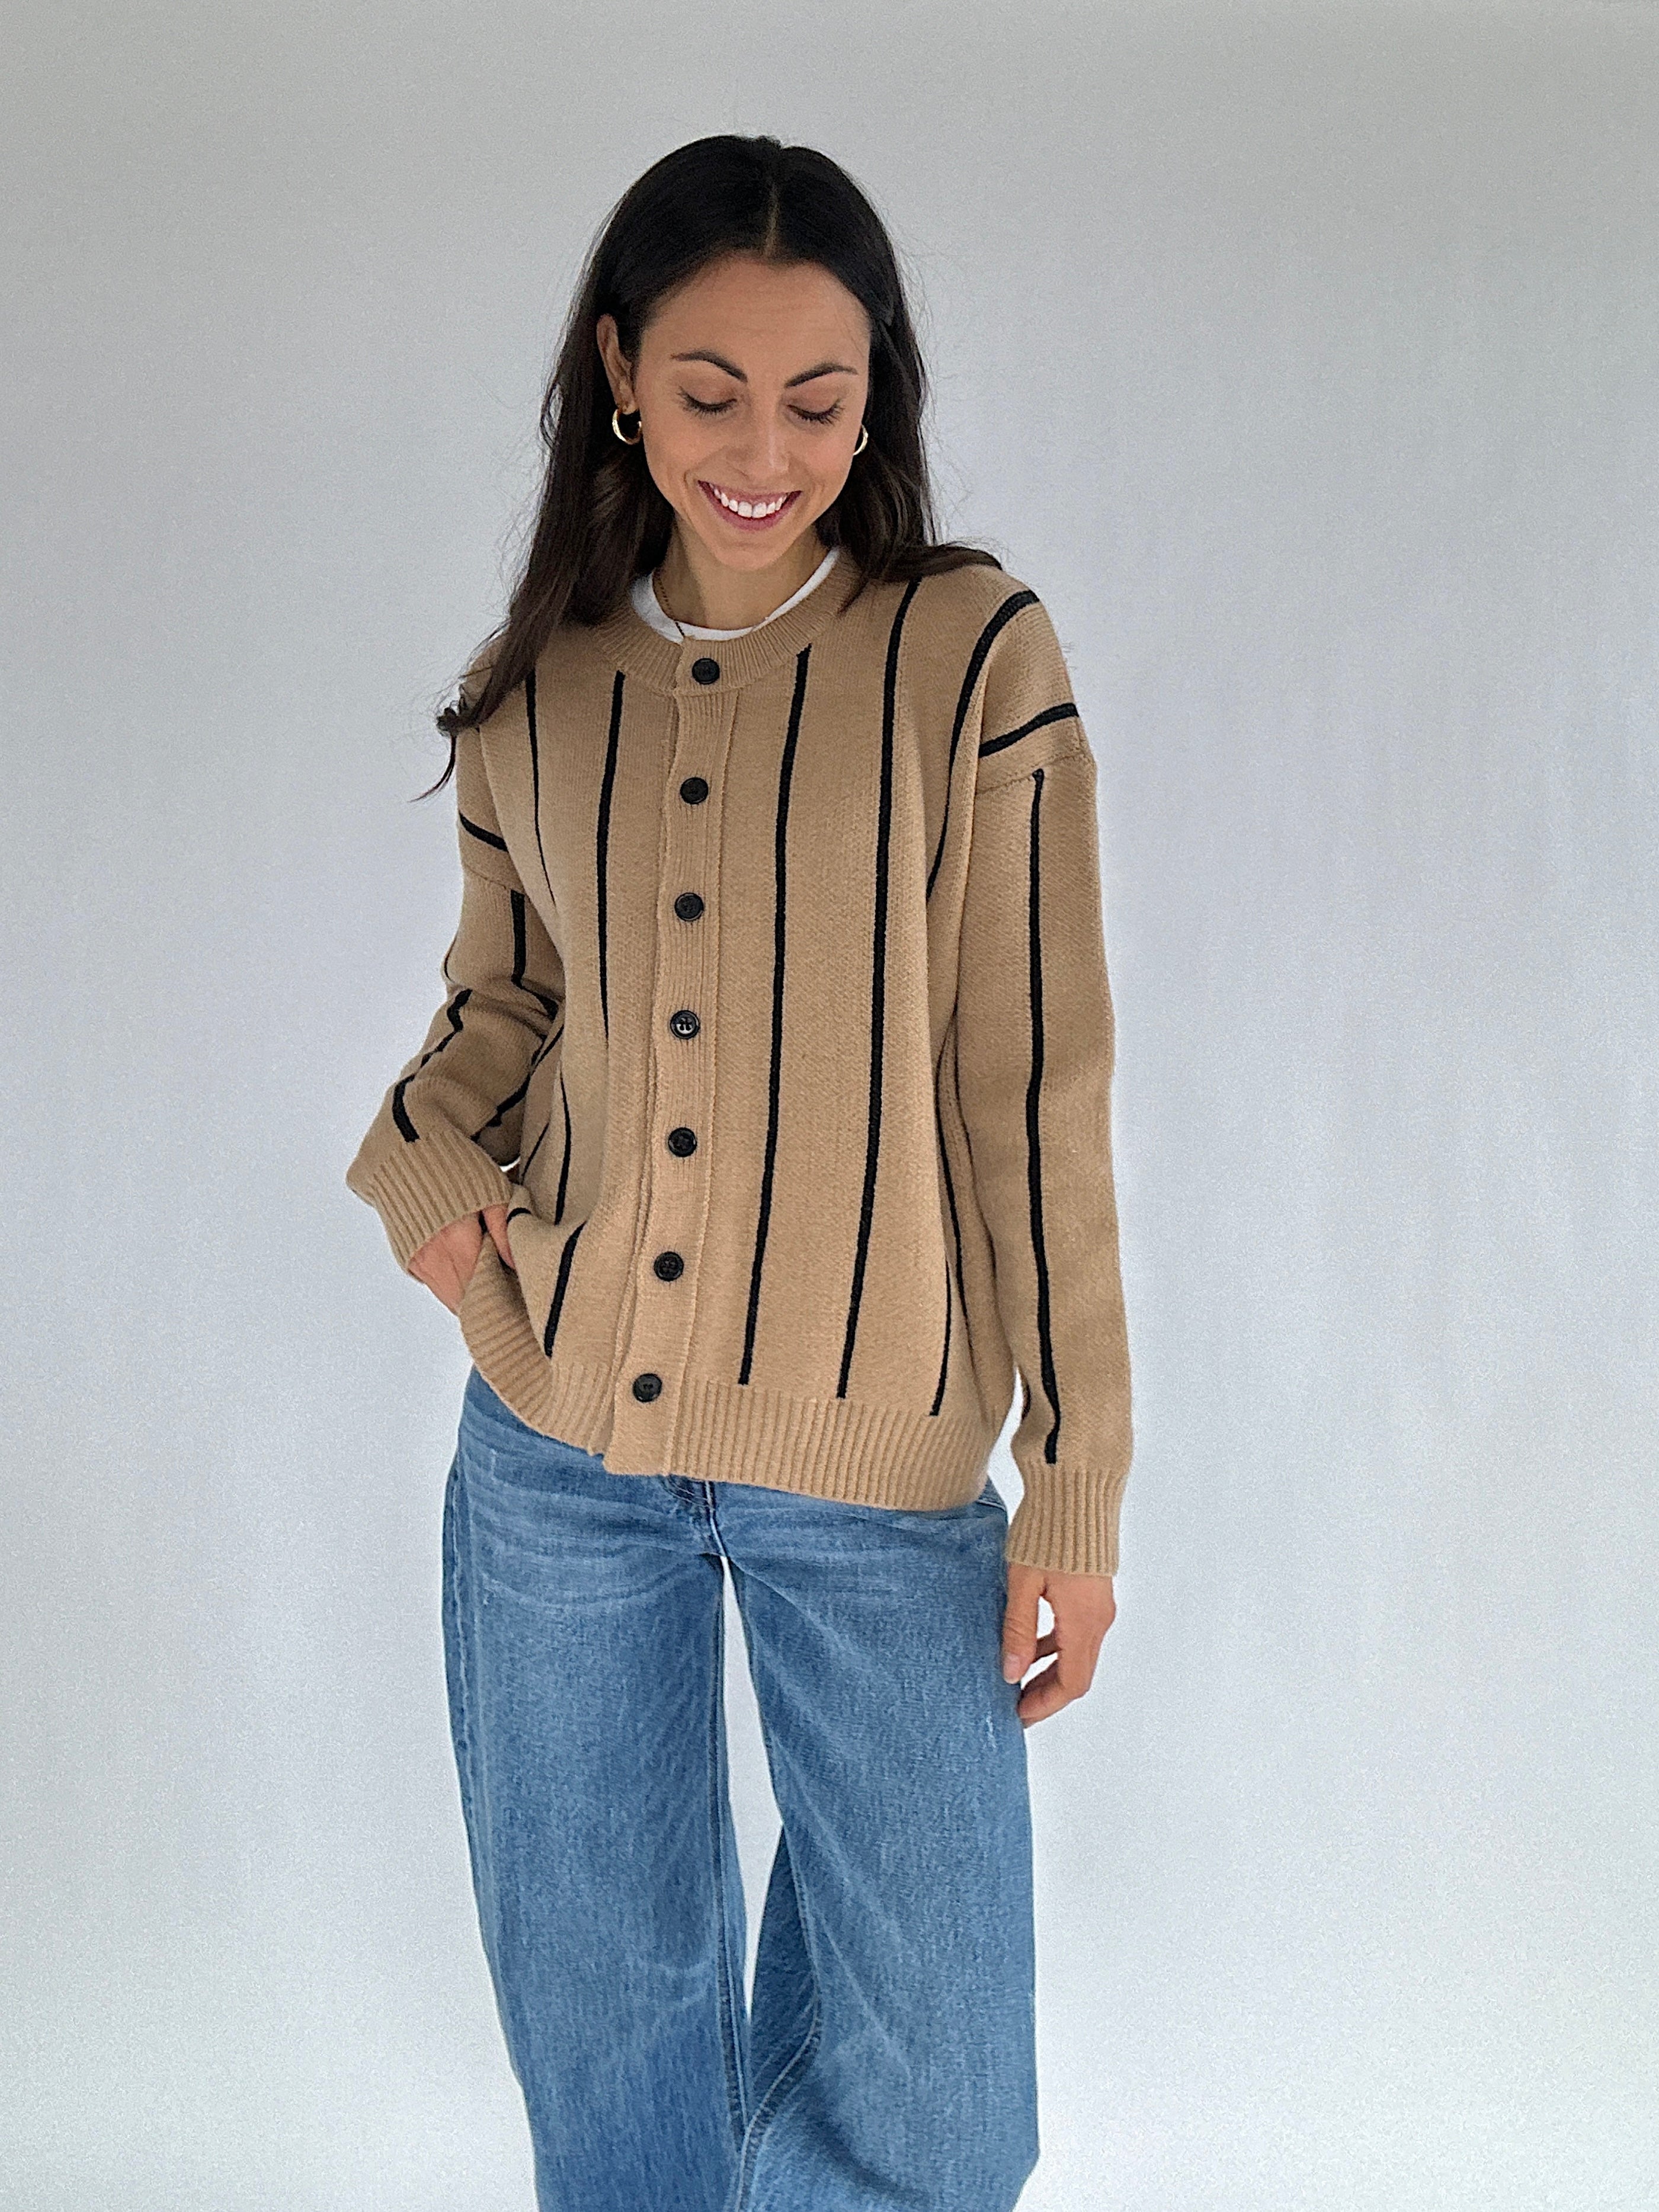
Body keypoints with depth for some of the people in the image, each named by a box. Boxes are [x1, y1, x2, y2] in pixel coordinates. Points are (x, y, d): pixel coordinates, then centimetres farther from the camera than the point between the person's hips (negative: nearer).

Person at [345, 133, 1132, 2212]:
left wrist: (1078, 1475, -7)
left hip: (877, 1469, -2)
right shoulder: (537, 692, 4)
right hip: (554, 1443, 3)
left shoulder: (972, 653, -6)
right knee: (598, 2024, 17)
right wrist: (419, 1166, -4)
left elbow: (1039, 1078, -6)